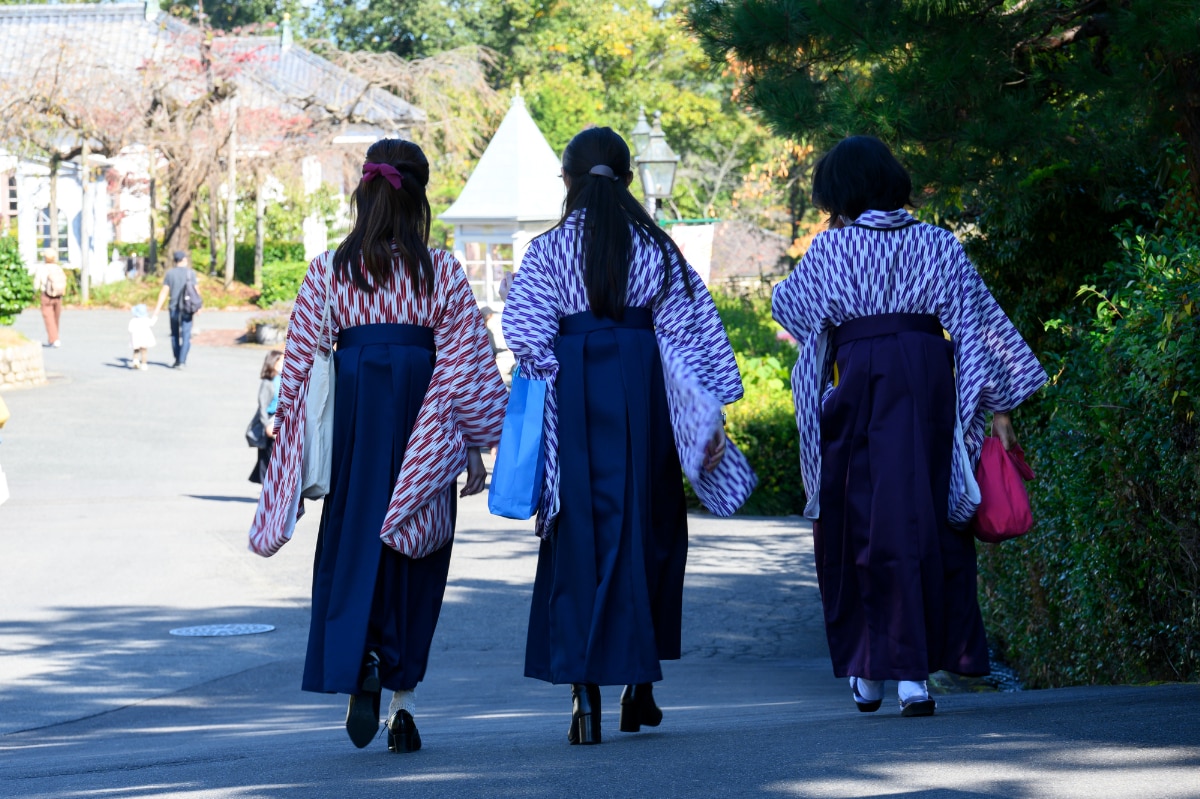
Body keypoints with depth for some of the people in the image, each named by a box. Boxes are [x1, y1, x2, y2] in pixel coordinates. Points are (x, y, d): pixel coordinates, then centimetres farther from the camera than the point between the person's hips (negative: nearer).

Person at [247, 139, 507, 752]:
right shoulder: (442, 272, 0)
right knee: (414, 553, 9)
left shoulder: (327, 272, 2)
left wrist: (295, 447, 12)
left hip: (351, 415, 0)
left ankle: (360, 662, -16)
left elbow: (300, 367, 3)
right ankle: (402, 703, 9)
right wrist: (474, 446, 5)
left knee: (352, 544, 9)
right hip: (422, 428, 0)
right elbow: (466, 364, -2)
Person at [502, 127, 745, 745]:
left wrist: (542, 395, 1)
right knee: (648, 527, 13)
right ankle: (640, 682, 17)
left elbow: (525, 336, -8)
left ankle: (585, 691, -8)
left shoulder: (548, 251, 0)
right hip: (643, 392, 1)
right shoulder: (656, 248, 5)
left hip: (575, 394, -1)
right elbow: (686, 332, 2)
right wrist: (709, 413, 3)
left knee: (580, 533, 1)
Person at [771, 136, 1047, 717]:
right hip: (930, 381, 2)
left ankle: (866, 670, 10)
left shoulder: (835, 248, 4)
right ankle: (914, 672, -2)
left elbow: (788, 304, 20)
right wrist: (1001, 405, 5)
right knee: (928, 521, 5)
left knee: (857, 523, 8)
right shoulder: (938, 245, 10)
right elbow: (977, 320, 4)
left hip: (860, 383, -2)